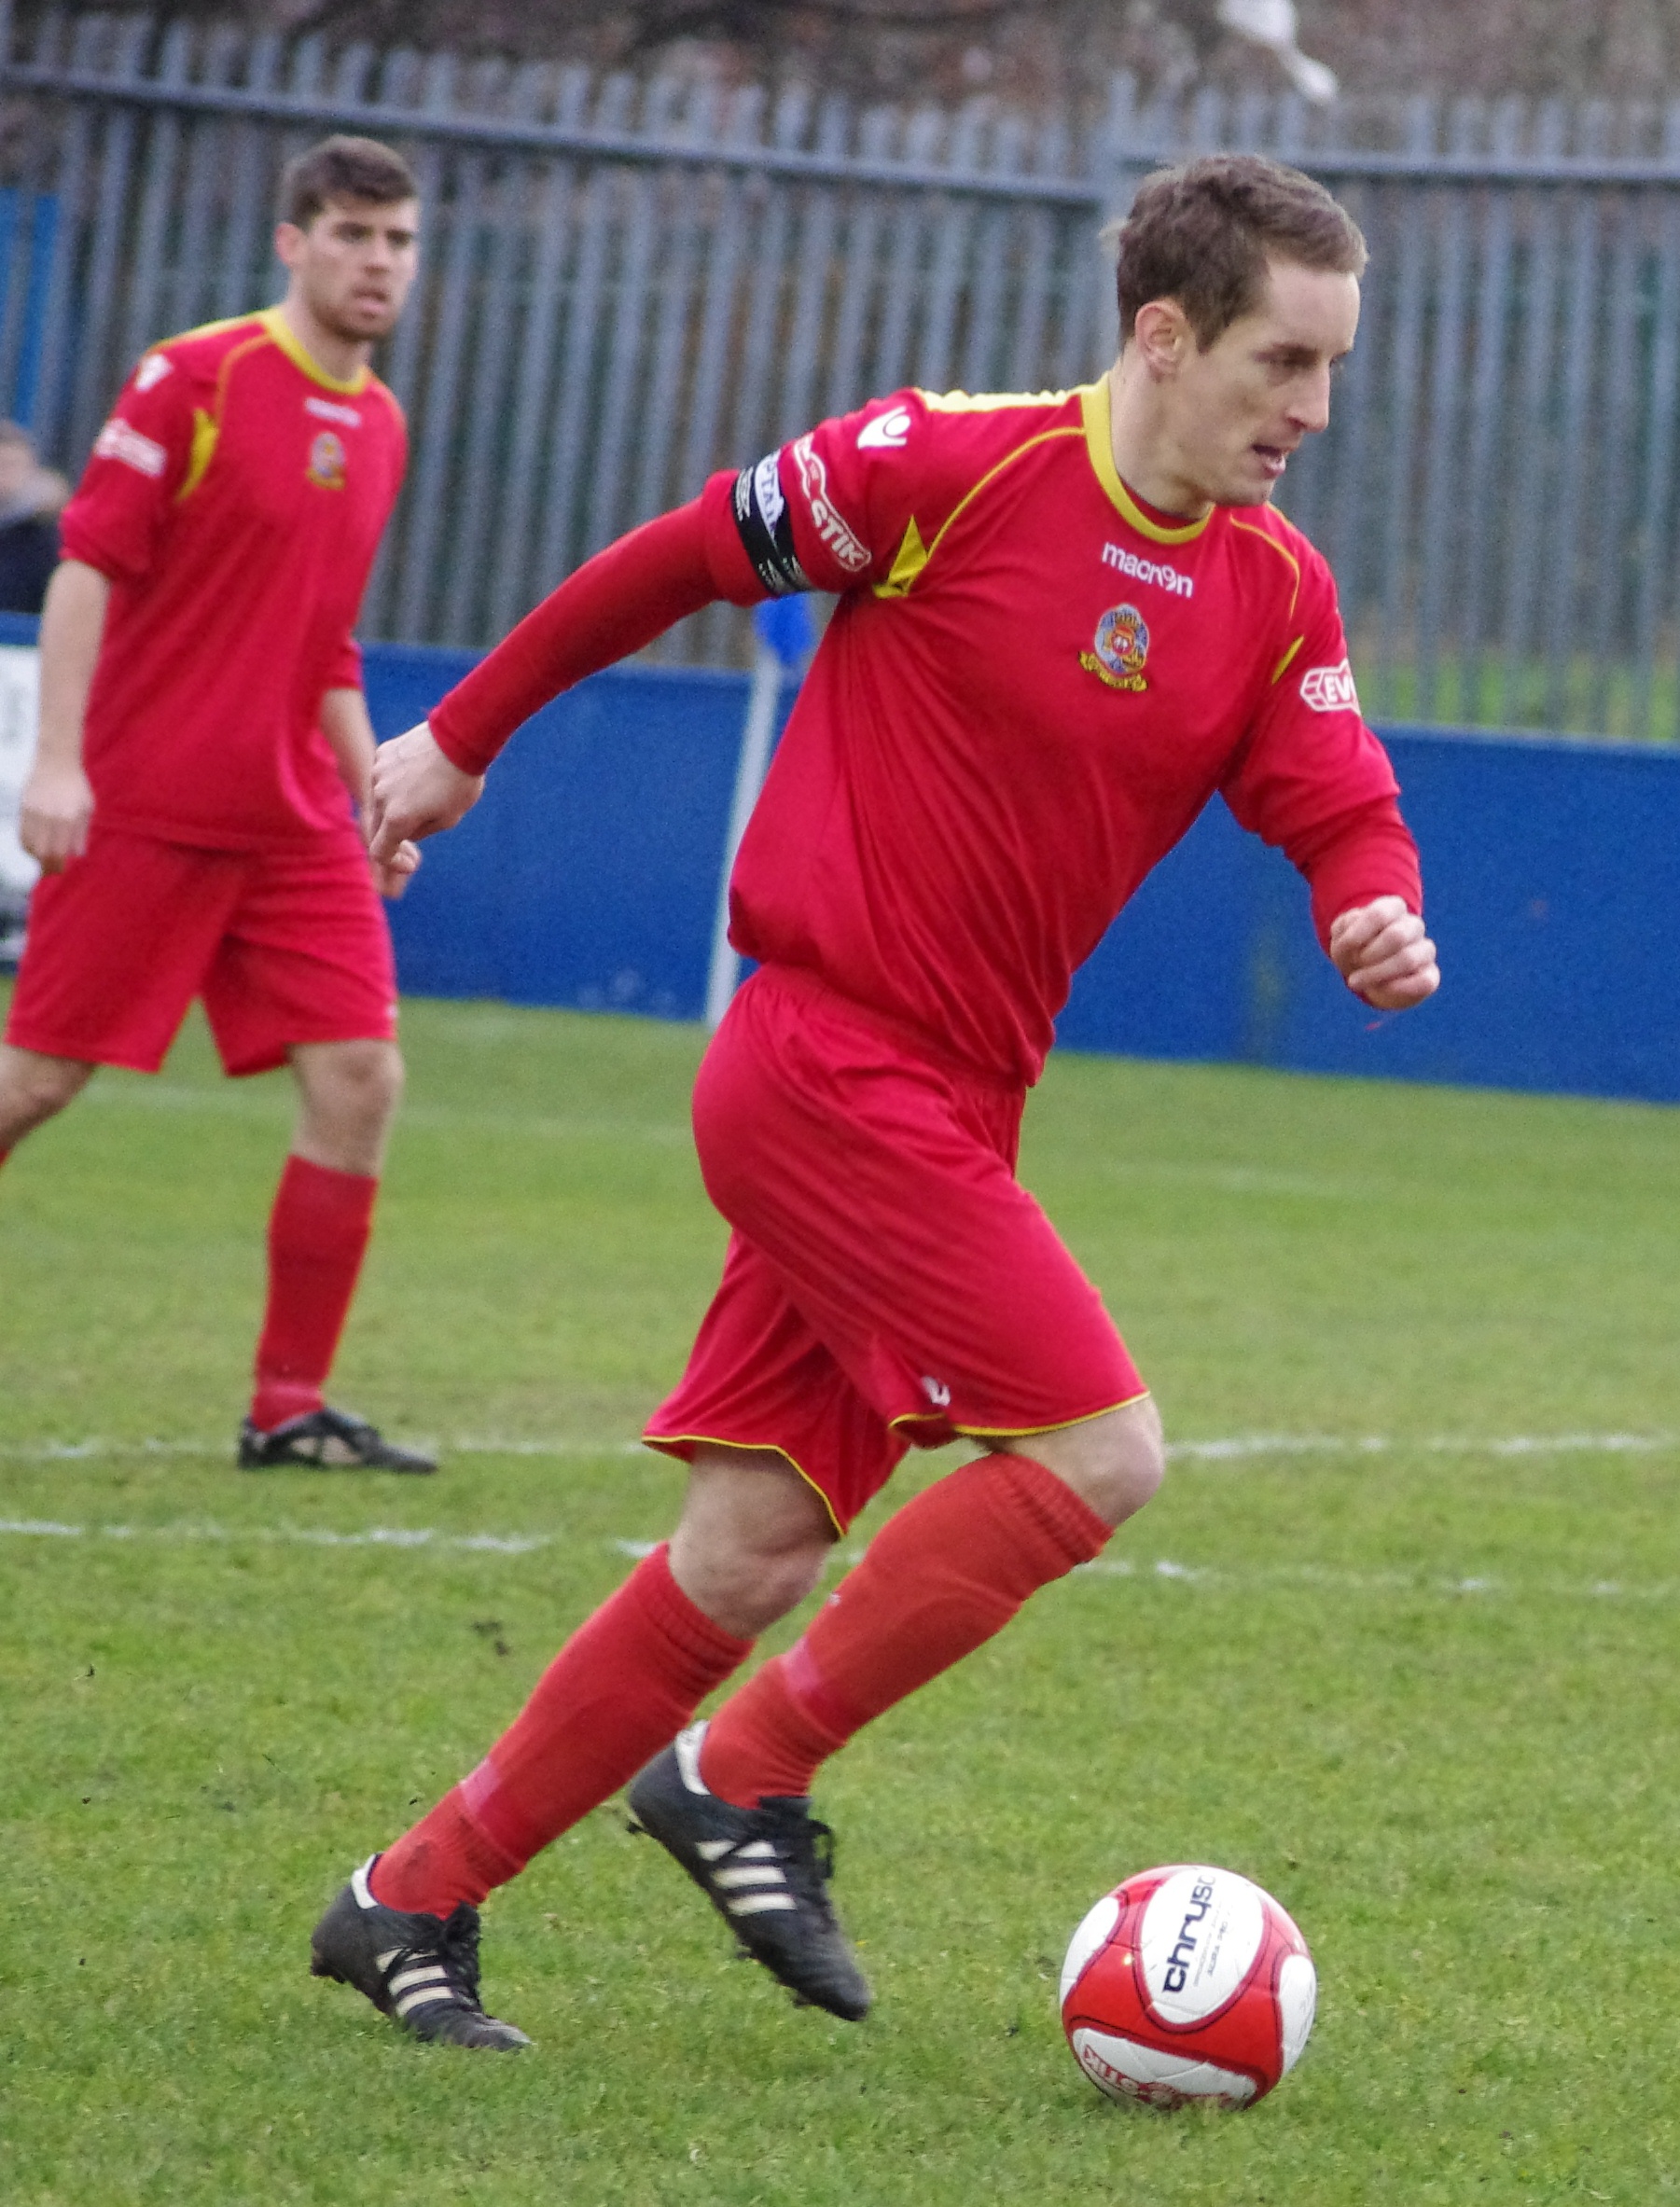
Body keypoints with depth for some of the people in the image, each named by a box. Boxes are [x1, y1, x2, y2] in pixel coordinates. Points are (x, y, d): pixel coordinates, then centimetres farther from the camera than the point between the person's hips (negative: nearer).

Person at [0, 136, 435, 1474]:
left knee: (360, 1078, -5)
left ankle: (290, 1405, 1)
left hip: (294, 825, 6)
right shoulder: (194, 380, -8)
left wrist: (370, 791, 14)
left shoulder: (380, 426, 13)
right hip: (142, 806, -6)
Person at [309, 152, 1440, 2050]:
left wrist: (1378, 916, -21)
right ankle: (744, 1776, -1)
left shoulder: (1275, 592, 6)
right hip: (827, 1066, -7)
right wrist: (462, 736, 8)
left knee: (753, 1552, 6)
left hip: (948, 1110, 7)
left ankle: (413, 1906, 15)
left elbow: (1339, 811, 4)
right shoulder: (949, 466, -12)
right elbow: (681, 558, -1)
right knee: (1095, 1450, -15)